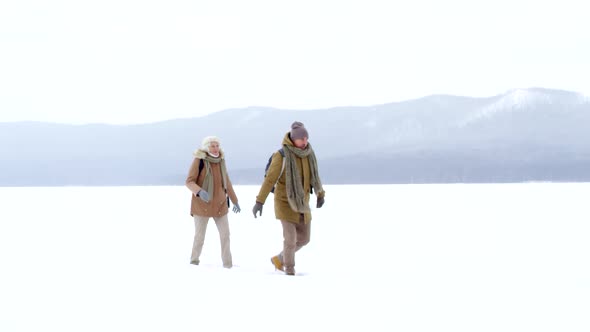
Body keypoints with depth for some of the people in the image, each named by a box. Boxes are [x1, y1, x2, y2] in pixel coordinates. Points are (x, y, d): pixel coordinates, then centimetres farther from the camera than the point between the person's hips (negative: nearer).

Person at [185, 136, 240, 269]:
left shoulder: (221, 160, 4)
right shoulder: (199, 160, -12)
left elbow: (227, 182, 14)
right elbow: (189, 181, -15)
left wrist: (235, 201, 17)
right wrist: (199, 191, -34)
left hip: (220, 204, 4)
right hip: (202, 204, -4)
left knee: (225, 235, 2)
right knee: (199, 236, 1)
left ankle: (227, 265, 10)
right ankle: (194, 261, 22)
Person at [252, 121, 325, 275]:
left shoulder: (308, 153, -1)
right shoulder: (282, 155, -19)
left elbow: (314, 175, 15)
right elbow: (269, 179, -19)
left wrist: (320, 194, 26)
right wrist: (259, 201, -23)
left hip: (301, 202, 6)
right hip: (285, 202, -6)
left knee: (303, 238, 10)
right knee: (290, 239, -7)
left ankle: (279, 259, 32)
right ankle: (289, 270, 14)